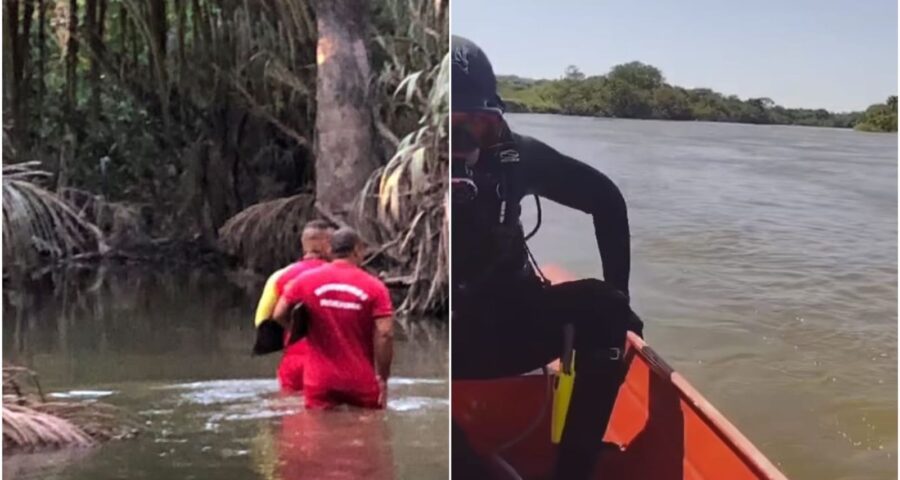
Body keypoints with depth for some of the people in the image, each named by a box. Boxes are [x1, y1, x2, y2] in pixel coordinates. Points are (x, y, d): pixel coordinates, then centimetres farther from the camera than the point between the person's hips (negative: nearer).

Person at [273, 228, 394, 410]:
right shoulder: (374, 287, -7)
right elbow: (385, 334, -14)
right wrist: (382, 378, -6)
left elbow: (279, 316, 1)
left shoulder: (305, 280, -1)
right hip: (362, 383, -1)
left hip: (319, 382, 2)